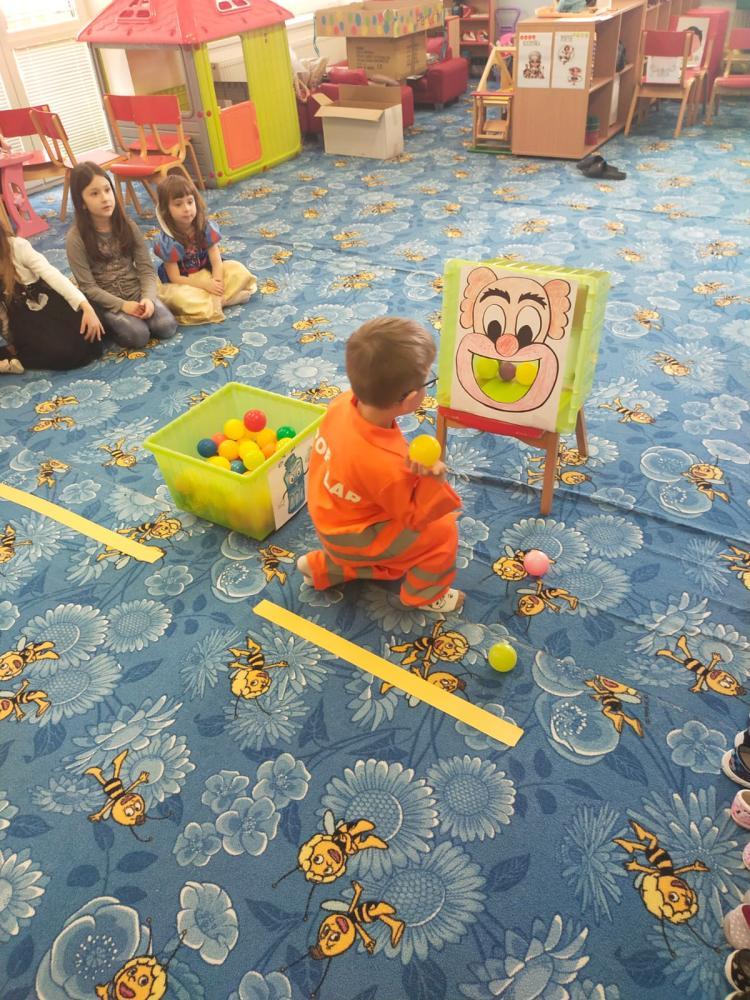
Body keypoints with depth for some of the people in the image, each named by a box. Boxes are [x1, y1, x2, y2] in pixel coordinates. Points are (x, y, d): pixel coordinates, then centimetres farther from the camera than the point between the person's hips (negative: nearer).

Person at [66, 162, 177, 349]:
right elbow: (88, 287, -13)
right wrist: (122, 305, -22)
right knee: (137, 335, -27)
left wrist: (147, 297, -22)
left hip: (136, 292, 3)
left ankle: (132, 317, 7)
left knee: (166, 326, -21)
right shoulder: (76, 238, -12)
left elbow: (146, 269, -3)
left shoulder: (128, 226, -1)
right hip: (105, 300, -3)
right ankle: (108, 323, 4)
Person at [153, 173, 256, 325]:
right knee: (177, 296, -39)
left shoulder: (204, 227, -9)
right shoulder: (167, 240, -21)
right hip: (183, 283, -5)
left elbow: (216, 259, -10)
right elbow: (175, 278, -20)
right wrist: (206, 284, -27)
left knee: (238, 270, -15)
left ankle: (211, 299, -26)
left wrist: (216, 281, -30)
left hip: (207, 273, 5)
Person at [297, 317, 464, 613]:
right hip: (353, 536, -7)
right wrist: (432, 480, -39)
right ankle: (424, 594, 21)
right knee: (443, 531, -2)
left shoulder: (343, 403, -22)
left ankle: (325, 568, 32)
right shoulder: (386, 465, -41)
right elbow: (414, 517, -23)